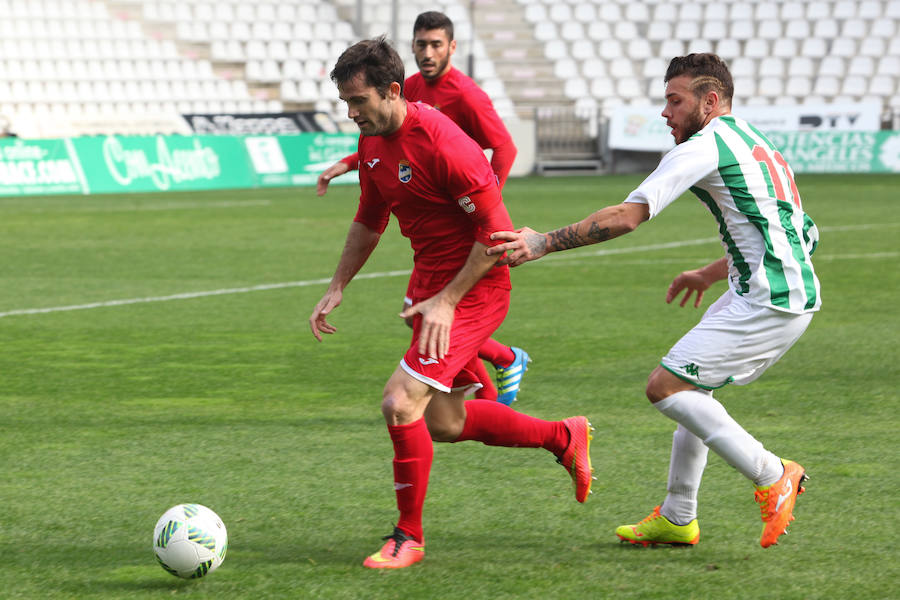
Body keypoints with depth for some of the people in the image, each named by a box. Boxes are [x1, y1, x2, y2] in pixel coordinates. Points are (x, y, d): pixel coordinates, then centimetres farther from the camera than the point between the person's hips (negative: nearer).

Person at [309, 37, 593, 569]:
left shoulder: (441, 143, -24)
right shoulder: (373, 145, 3)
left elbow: (496, 231, -22)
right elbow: (369, 222, 20)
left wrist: (447, 300, -22)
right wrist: (337, 288, 13)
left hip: (474, 288, -10)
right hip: (434, 283, 10)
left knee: (401, 402, -18)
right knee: (443, 423, 16)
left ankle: (409, 537, -3)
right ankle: (565, 438, 35)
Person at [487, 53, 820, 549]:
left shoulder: (703, 148, -9)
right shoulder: (751, 143, 20)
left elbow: (627, 216, -15)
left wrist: (544, 243, -13)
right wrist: (710, 274, 33)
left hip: (769, 303, -10)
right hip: (792, 290, 10)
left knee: (666, 386, -10)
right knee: (689, 386, 19)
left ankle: (772, 476, -7)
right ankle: (677, 518, 24)